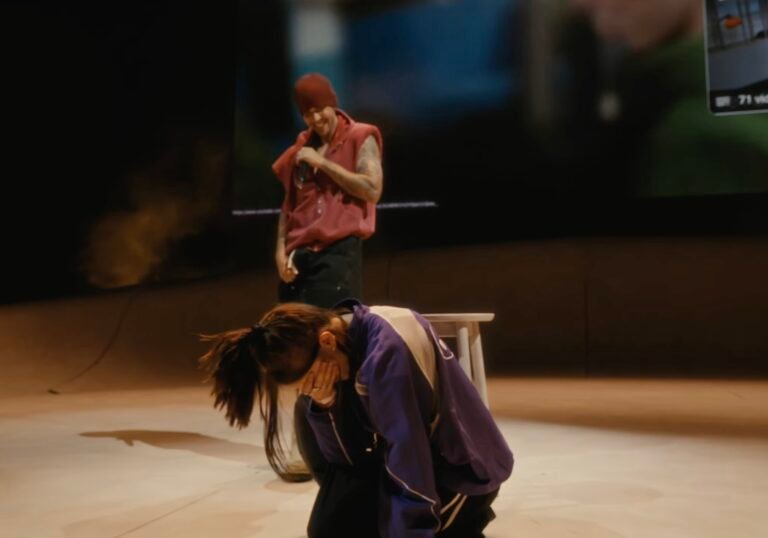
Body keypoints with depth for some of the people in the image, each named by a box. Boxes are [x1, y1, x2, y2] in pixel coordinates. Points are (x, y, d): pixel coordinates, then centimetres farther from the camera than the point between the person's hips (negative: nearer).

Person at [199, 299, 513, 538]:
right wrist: (323, 405, -22)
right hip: (403, 457, 7)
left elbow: (409, 473, -31)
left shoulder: (388, 351, -31)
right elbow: (347, 458, -5)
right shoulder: (331, 363, -6)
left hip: (461, 467, -7)